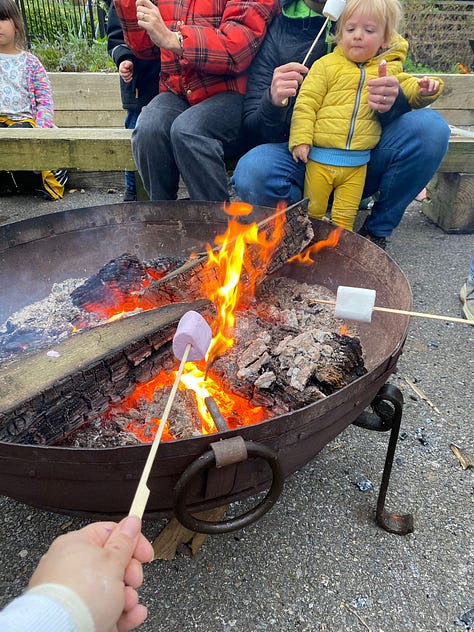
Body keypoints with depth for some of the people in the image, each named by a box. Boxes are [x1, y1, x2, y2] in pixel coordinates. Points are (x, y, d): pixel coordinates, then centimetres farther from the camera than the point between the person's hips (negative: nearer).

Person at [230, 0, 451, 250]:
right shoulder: (275, 30, 0)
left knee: (431, 126, -21)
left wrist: (393, 104, -21)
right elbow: (253, 129, -5)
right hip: (303, 158, -2)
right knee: (252, 172, -34)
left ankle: (377, 231, -3)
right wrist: (273, 102, -29)